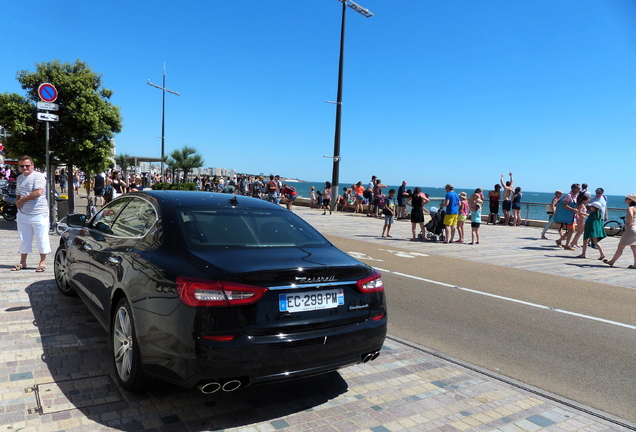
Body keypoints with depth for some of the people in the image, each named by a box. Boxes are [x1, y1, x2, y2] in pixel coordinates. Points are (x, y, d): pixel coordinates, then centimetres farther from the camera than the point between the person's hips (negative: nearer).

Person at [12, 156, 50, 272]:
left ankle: (42, 262, 13)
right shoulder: (20, 178, 15)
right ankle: (22, 263, 24)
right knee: (24, 239, 14)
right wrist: (17, 203, 5)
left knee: (41, 238, 1)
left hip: (39, 214, -7)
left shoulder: (38, 176, -10)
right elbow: (18, 194, 25)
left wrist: (22, 200, -14)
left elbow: (38, 192, -23)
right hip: (23, 214, 7)